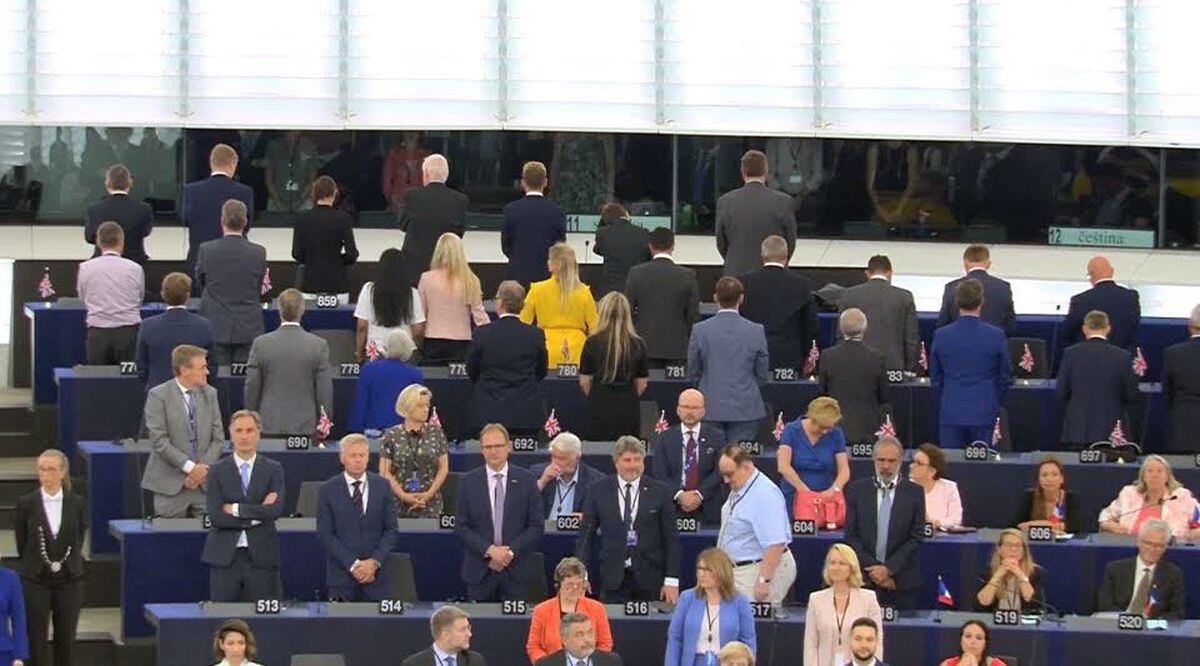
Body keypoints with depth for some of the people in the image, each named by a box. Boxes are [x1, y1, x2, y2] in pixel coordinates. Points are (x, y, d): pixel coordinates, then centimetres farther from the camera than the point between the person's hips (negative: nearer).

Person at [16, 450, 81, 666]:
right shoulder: (26, 503, -4)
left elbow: (79, 541, 7)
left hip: (69, 581, 1)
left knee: (66, 640, 6)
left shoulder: (77, 504, -1)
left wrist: (64, 564, 3)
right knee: (36, 642, 0)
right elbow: (21, 545, 2)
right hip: (36, 583, -1)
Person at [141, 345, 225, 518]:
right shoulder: (158, 396, -5)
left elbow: (218, 438, 9)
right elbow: (158, 441, -12)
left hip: (205, 483, 4)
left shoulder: (210, 394, 9)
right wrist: (190, 467, -16)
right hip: (171, 484, -4)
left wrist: (202, 469, -5)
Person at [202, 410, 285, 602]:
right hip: (224, 557, 0)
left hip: (261, 557, 0)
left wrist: (236, 509, -9)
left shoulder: (273, 470, 6)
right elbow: (216, 516, -6)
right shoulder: (218, 470, 5)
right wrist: (256, 516, -9)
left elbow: (276, 510, -8)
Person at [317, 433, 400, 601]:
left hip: (375, 574, 1)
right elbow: (326, 535, -3)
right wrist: (353, 564, -11)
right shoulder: (328, 490, 1)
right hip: (341, 575, -1)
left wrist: (374, 562, -8)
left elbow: (391, 530, 6)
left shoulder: (382, 486, 7)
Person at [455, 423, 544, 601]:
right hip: (480, 571, 0)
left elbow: (536, 526, 2)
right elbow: (461, 527, 1)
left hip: (517, 572, 0)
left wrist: (511, 551, -10)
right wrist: (489, 550, -11)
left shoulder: (525, 480, 4)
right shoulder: (468, 481, 5)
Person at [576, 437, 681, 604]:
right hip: (613, 580, 0)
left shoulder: (659, 492, 2)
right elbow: (585, 535, 6)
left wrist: (671, 580, -3)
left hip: (649, 582, 0)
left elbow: (671, 539, 2)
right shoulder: (599, 491, 4)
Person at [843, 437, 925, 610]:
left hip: (902, 582, 0)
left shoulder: (914, 492, 4)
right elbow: (851, 536, 3)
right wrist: (873, 569, -7)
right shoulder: (857, 490, 7)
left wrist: (888, 569, -9)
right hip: (864, 579, 0)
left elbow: (915, 538, 0)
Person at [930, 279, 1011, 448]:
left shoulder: (941, 335, -3)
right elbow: (1005, 376, 4)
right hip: (984, 414, -1)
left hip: (951, 412, 1)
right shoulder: (996, 336, -6)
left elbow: (935, 377, 7)